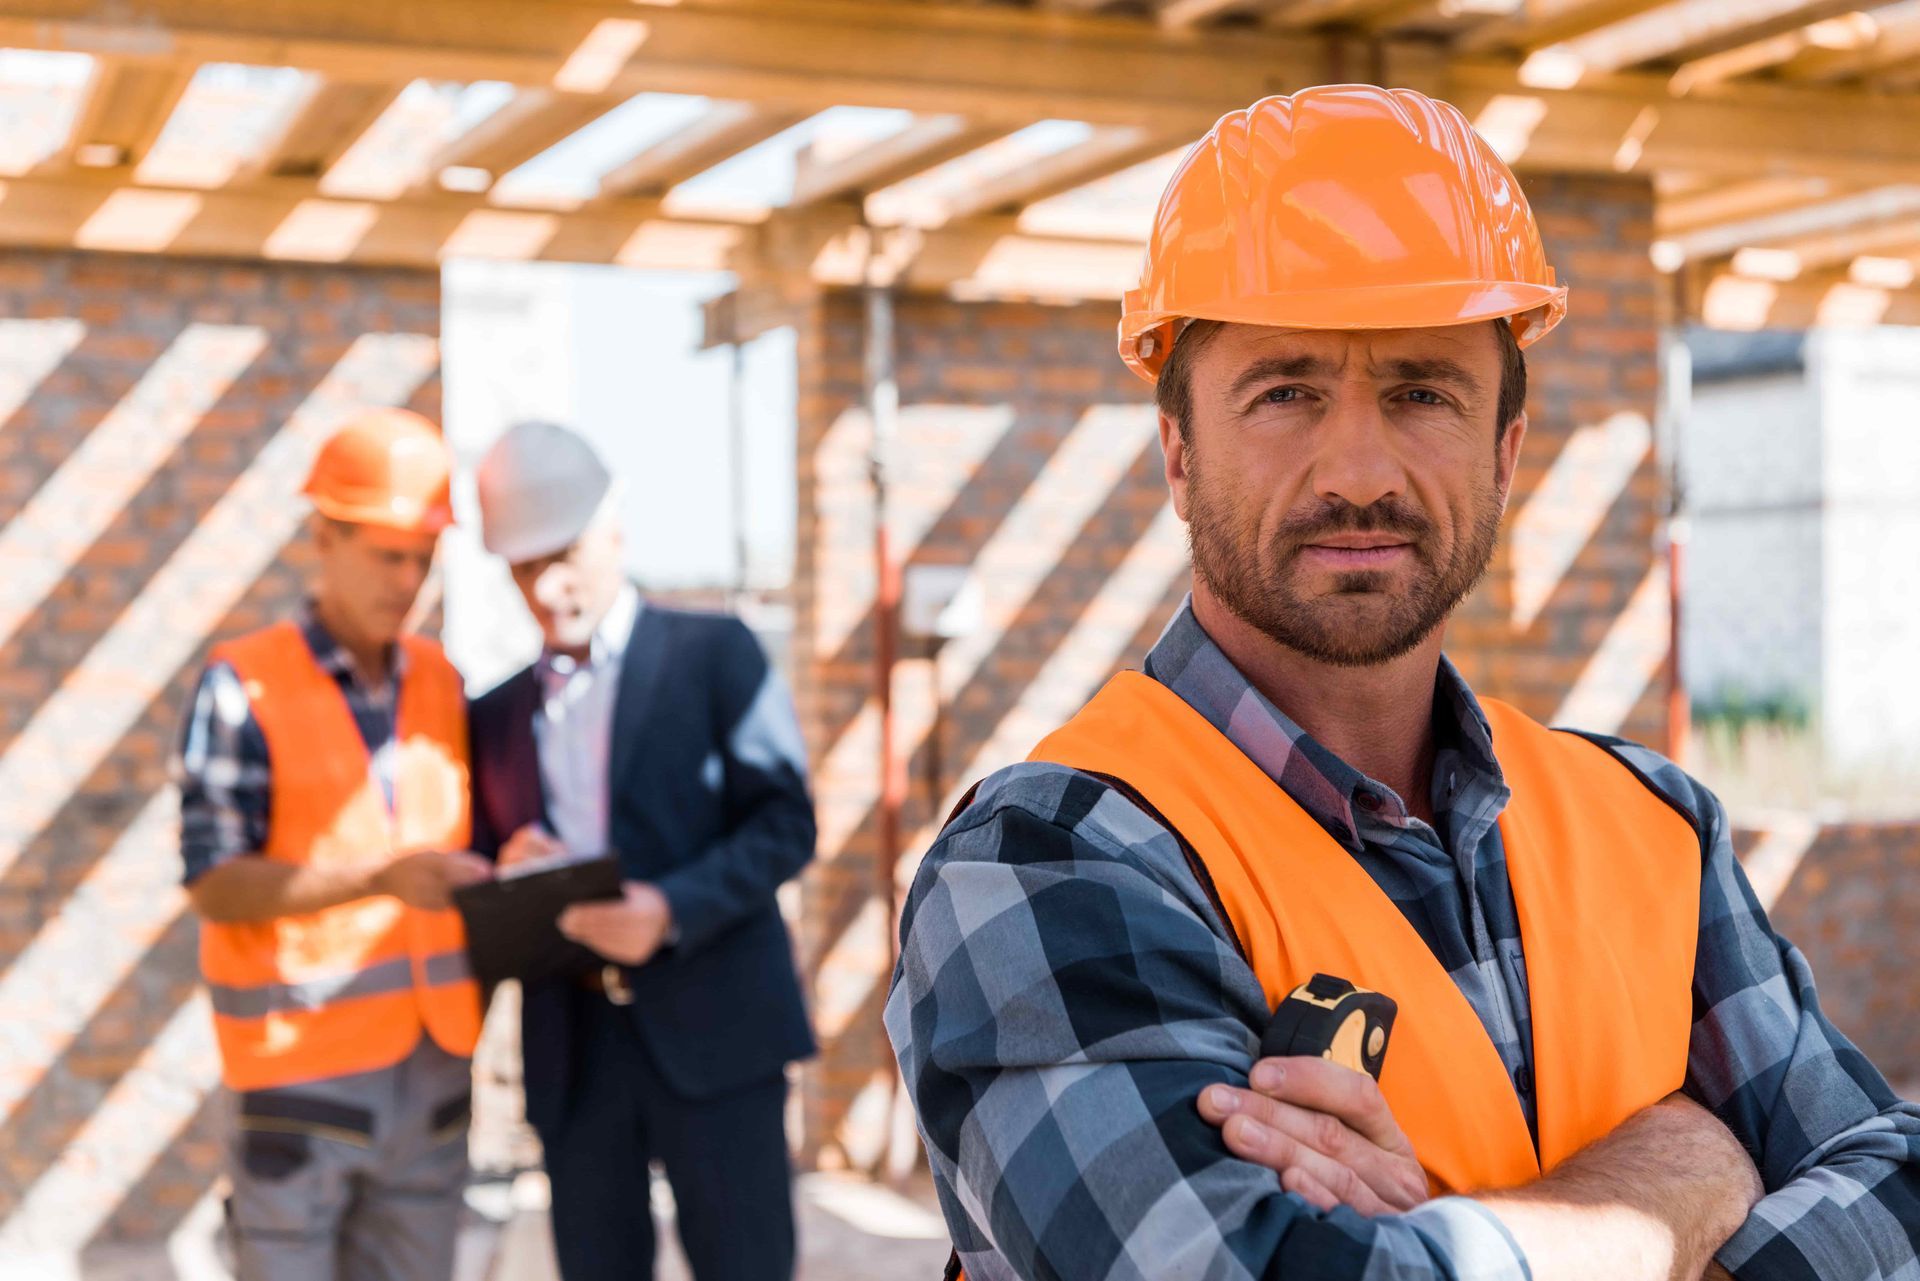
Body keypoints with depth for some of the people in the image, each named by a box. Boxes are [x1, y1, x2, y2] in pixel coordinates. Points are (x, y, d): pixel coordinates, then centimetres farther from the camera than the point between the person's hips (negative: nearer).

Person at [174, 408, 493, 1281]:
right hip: (303, 1069, -5)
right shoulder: (244, 687, -6)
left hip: (432, 1065, 5)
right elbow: (214, 884, -10)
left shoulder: (441, 682, 11)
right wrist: (382, 880, -22)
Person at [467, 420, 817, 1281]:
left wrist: (672, 910, -20)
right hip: (572, 1048, 4)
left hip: (710, 1026, -4)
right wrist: (509, 878, -7)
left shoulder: (714, 654, 4)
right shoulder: (496, 716, 16)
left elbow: (784, 822, -4)